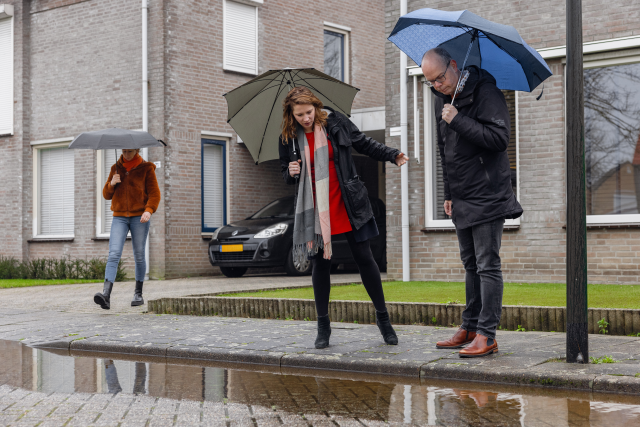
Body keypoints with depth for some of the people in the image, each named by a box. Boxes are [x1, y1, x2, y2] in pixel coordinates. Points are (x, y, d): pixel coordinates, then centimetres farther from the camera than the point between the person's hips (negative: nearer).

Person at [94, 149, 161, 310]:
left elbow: (154, 193, -1)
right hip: (119, 217, 2)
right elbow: (107, 195, 16)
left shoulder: (146, 168, 4)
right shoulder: (116, 168, 14)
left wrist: (149, 210, -18)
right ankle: (106, 294, -26)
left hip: (139, 217, -2)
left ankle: (138, 294, 18)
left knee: (139, 256, 3)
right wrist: (111, 184, -6)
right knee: (114, 254, -14)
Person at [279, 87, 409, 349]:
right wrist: (291, 173, -11)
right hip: (315, 211, 1)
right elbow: (286, 177, 12)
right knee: (320, 264, 4)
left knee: (364, 258, 1)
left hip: (347, 206, -1)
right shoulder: (288, 139, 0)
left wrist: (393, 156, -4)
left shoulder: (335, 122, -2)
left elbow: (365, 145, 7)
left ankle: (382, 318, 14)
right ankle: (323, 327, 17)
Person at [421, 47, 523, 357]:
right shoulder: (442, 98, 12)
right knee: (471, 265, 14)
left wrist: (458, 120, -22)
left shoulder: (485, 91, -12)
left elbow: (500, 137, -22)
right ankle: (469, 328, 21)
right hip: (462, 199, 8)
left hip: (487, 195, -8)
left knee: (487, 266, -7)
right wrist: (448, 194, 18)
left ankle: (486, 335, -5)